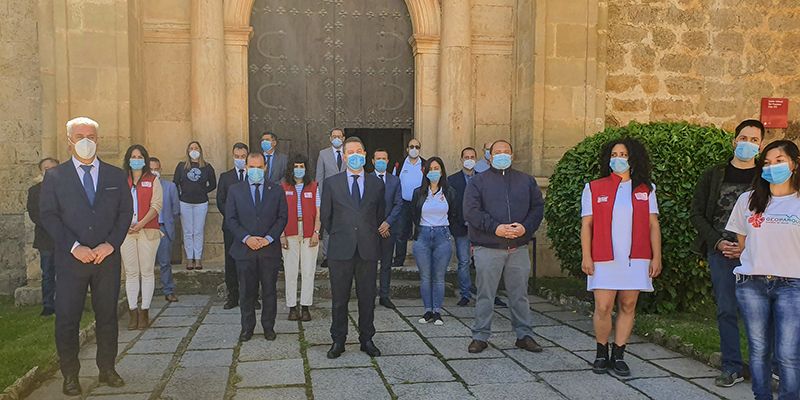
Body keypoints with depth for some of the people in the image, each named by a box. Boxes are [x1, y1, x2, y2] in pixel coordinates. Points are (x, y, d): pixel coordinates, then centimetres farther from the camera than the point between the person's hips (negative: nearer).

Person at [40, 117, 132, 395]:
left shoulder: (116, 175, 9)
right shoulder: (54, 177, 3)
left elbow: (126, 211, 5)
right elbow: (48, 215, -4)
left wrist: (111, 244, -9)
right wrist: (74, 247, -14)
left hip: (107, 257, 2)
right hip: (70, 258, -2)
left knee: (107, 315, 9)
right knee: (67, 318, 3)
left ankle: (107, 370, 21)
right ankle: (70, 375, 16)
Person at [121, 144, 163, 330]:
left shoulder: (153, 180, 7)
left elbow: (156, 205, -1)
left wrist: (141, 223, -14)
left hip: (148, 230, -2)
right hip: (126, 231, 2)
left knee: (147, 272, -1)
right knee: (130, 272, 2)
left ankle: (144, 311, 5)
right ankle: (132, 311, 7)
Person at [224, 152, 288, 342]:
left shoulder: (276, 190, 6)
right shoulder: (235, 190, 5)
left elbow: (282, 218, 3)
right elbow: (230, 219, 1)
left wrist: (269, 238, -10)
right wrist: (246, 238, -11)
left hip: (270, 249, 0)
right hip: (244, 249, 0)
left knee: (270, 290, 7)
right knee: (246, 291, 7)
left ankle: (268, 326, 20)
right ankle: (247, 327, 21)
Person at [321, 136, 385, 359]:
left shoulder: (377, 184, 8)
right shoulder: (331, 183, 4)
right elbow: (325, 215, 10)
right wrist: (338, 236, 12)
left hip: (368, 250, 1)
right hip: (341, 249, -1)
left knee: (367, 298, 8)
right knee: (339, 299, 6)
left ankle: (366, 340, 20)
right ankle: (338, 341, 18)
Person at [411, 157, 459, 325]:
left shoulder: (449, 192, 3)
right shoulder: (419, 193, 4)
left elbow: (456, 216, 13)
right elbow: (413, 215, 15)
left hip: (442, 236, -1)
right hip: (423, 236, 1)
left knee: (439, 277, 2)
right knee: (425, 277, 4)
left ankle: (437, 312, 9)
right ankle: (428, 311, 12)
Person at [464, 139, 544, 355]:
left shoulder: (526, 181, 13)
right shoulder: (478, 181, 3)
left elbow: (538, 207, 8)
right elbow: (471, 211, -7)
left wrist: (526, 227, -10)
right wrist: (495, 228, -17)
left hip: (519, 248, 3)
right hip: (487, 248, -2)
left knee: (520, 294, 10)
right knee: (485, 294, 4)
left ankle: (524, 335, 21)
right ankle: (480, 336, 13)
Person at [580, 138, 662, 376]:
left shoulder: (646, 190, 10)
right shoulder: (594, 188, 6)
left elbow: (653, 225, 9)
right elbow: (586, 224, 4)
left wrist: (657, 257, 3)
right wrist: (586, 257, -4)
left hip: (636, 259, 2)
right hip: (604, 260, -2)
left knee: (628, 307, 4)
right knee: (603, 308, -4)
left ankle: (618, 356, 15)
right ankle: (601, 353, 15)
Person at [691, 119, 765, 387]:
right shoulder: (714, 176, 8)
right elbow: (697, 213, 6)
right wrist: (718, 242, -7)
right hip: (720, 253, 2)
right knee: (726, 311, 5)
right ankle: (732, 368, 13)